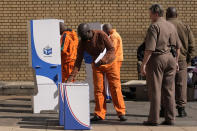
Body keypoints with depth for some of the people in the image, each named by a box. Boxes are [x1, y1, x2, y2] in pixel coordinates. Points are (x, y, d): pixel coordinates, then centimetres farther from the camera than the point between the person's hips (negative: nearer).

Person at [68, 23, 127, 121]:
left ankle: (121, 113, 0)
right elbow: (79, 59, -10)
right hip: (96, 65, 3)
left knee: (115, 87, -5)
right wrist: (72, 75, -18)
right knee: (98, 89, -1)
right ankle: (99, 114, 5)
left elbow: (111, 49, -21)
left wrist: (102, 60, -34)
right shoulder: (82, 42, -12)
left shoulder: (101, 35, -22)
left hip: (110, 63, -3)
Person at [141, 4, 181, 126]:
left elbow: (150, 48, -17)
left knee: (155, 90, -2)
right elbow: (178, 46, 16)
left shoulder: (154, 26, -10)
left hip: (156, 58, -6)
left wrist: (143, 63, -15)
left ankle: (154, 119, 0)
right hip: (170, 59, 6)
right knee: (169, 90, 8)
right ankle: (170, 118, 9)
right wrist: (176, 61, 24)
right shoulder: (171, 26, 12)